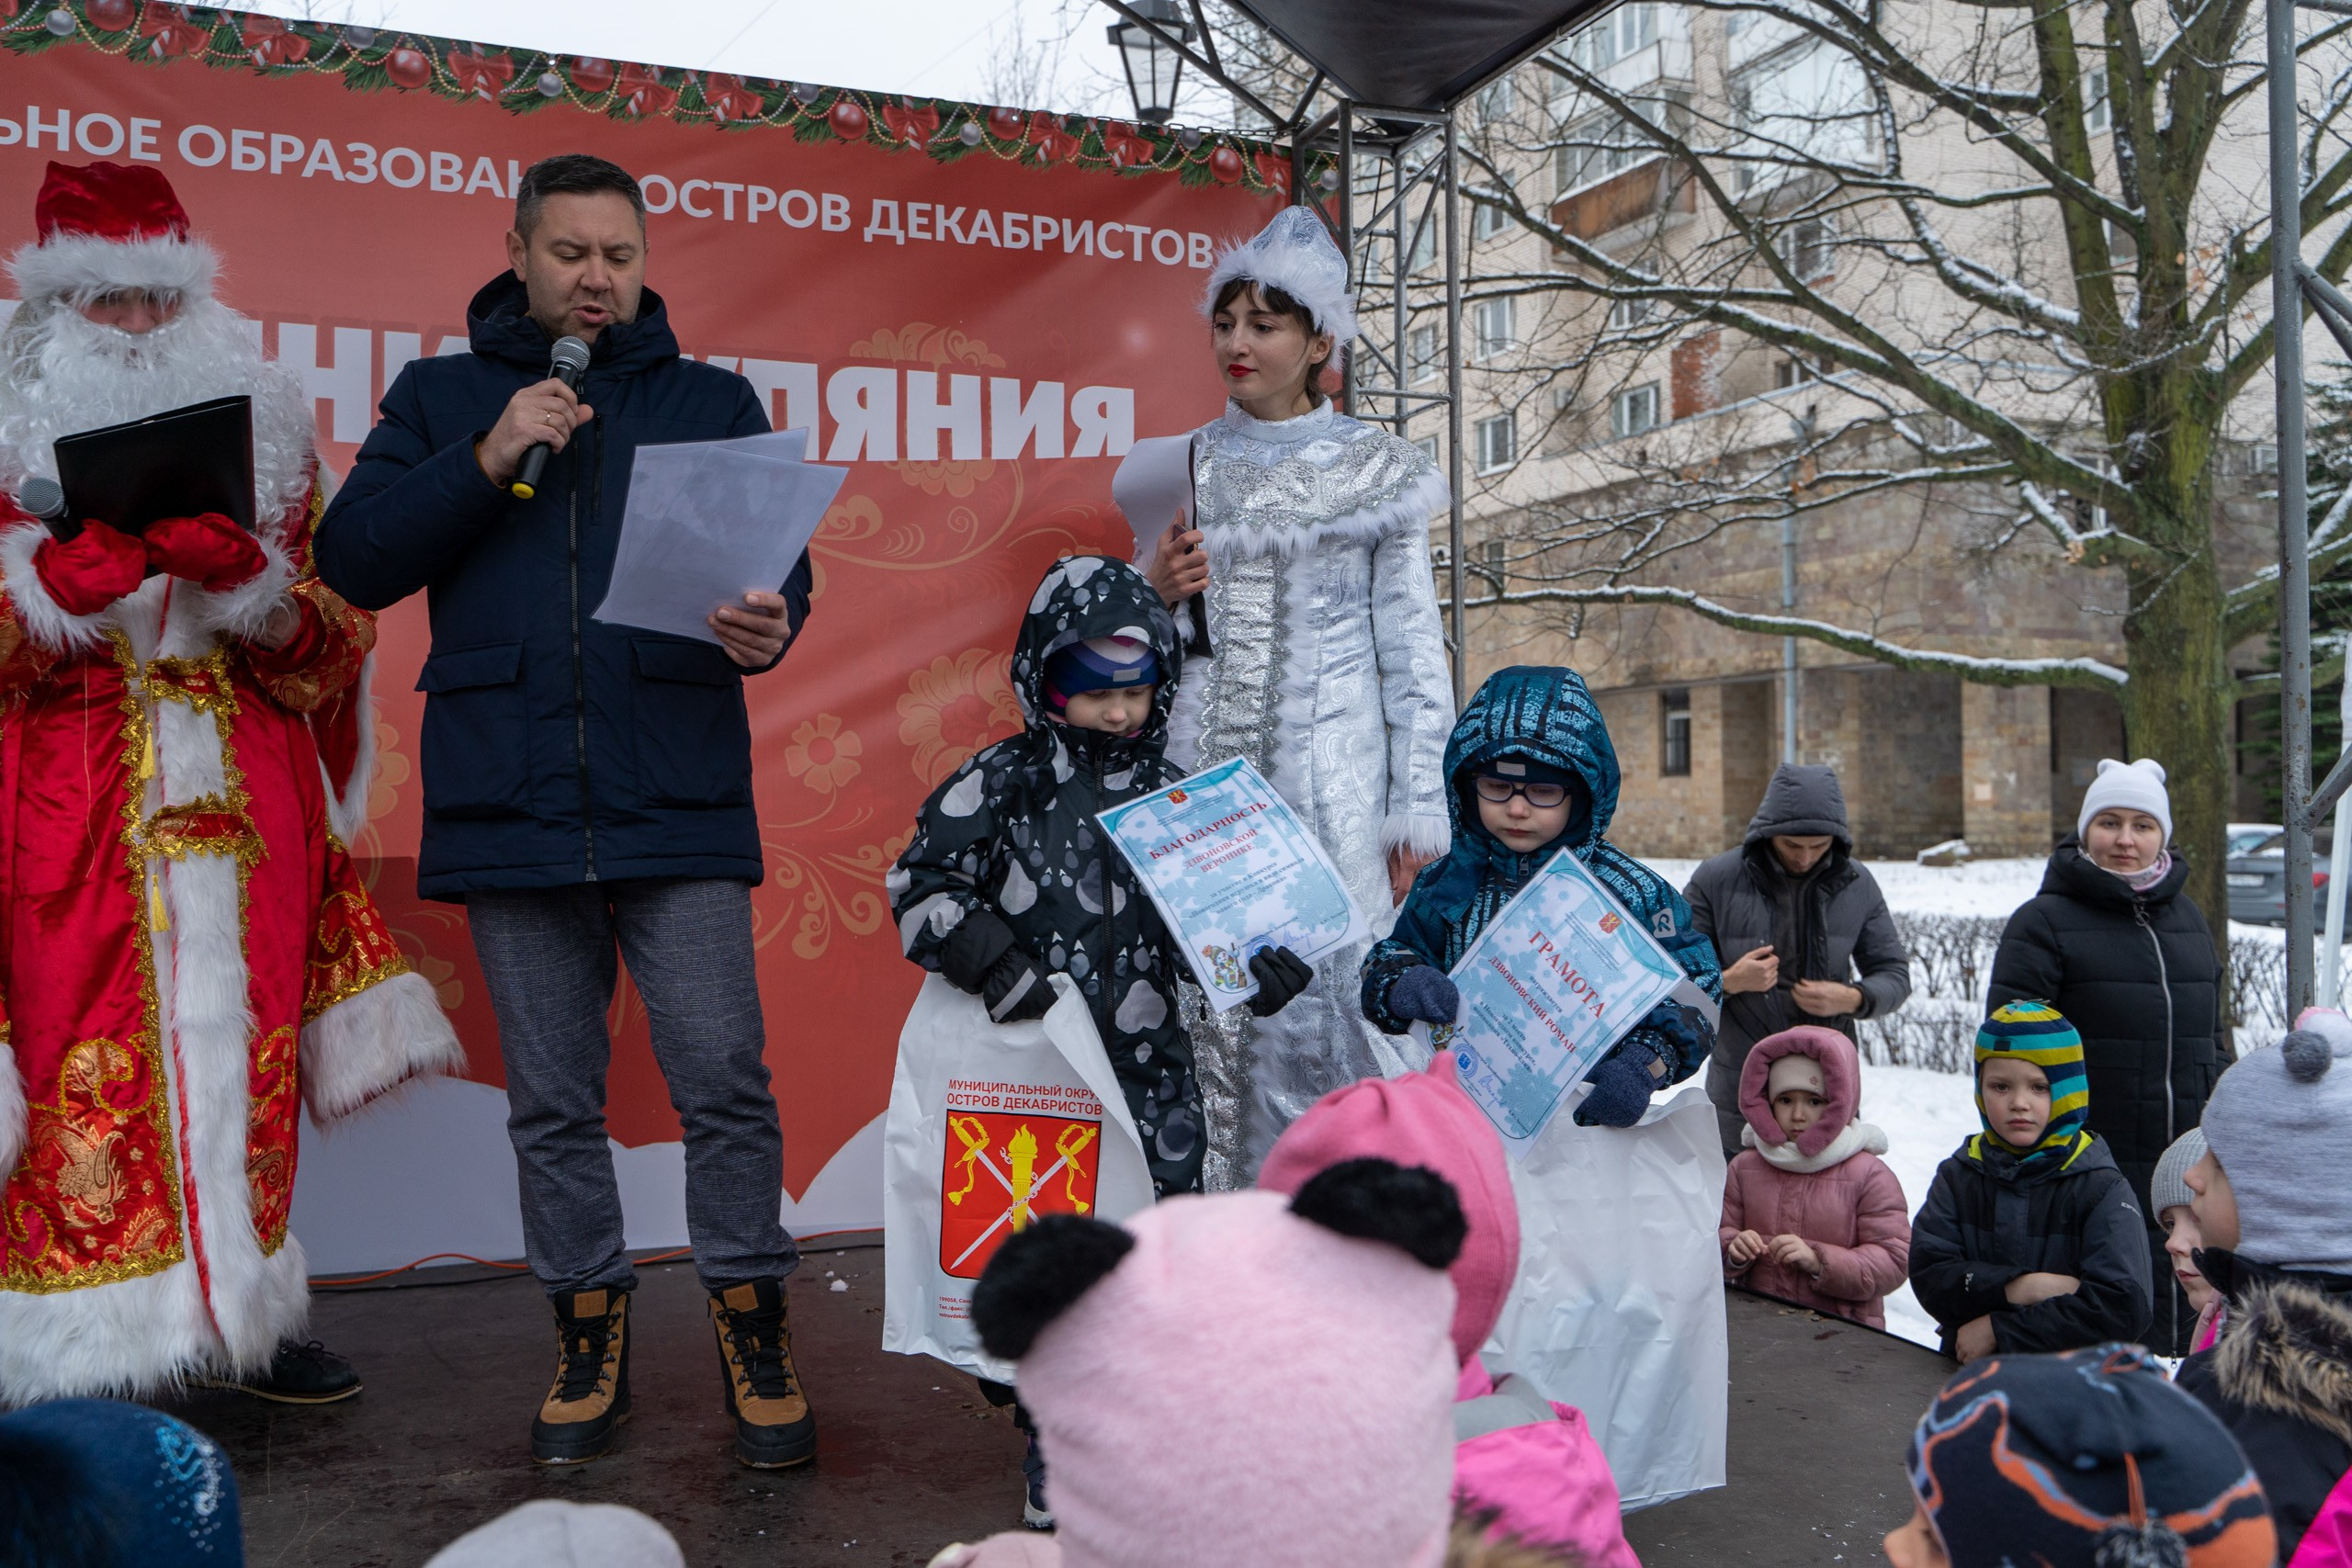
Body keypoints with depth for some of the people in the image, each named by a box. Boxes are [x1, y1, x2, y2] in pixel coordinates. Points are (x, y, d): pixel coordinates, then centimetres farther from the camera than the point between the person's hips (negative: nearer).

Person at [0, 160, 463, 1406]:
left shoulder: (266, 434, 14)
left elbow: (332, 647, 9)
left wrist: (243, 575, -11)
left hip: (245, 811, 2)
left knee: (240, 1049, 4)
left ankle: (247, 1316, 15)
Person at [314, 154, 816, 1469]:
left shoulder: (714, 401, 12)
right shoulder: (442, 399, 13)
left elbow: (781, 561, 7)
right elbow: (354, 560, 4)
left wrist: (768, 626, -16)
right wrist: (486, 461, -8)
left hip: (678, 803, -1)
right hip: (510, 805, 2)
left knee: (726, 1082, -4)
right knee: (553, 1102, 10)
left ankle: (752, 1322, 14)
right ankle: (591, 1328, 26)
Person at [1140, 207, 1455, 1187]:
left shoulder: (1371, 469, 4)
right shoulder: (1185, 467, 14)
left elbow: (1412, 645, 1)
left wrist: (1418, 810, -6)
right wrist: (1158, 591, -3)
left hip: (1333, 775, -3)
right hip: (1208, 769, 3)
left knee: (1339, 994, -8)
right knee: (1217, 1005, 0)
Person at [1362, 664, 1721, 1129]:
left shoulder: (1632, 891, -1)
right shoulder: (1444, 883, 9)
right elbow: (1393, 954, 15)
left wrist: (1646, 1064, -19)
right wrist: (1396, 986, -10)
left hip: (1588, 1123, -2)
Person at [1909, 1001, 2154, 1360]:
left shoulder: (2101, 1188, -1)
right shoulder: (1958, 1176, 9)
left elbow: (2124, 1307, -11)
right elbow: (1928, 1276, -2)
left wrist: (1999, 1329, -9)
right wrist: (2021, 1288, -15)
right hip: (1968, 1378, 2)